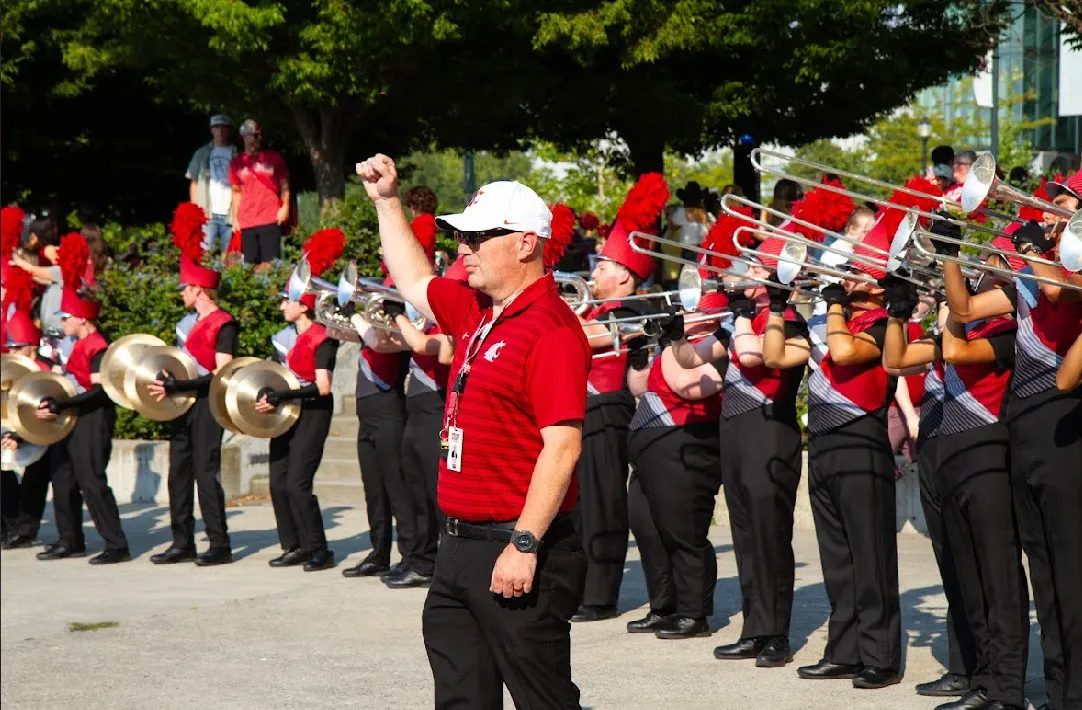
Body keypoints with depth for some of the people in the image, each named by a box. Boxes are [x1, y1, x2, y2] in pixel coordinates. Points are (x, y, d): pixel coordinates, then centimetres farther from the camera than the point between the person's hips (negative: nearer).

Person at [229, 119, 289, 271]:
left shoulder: (273, 158, 6)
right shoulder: (237, 163, 10)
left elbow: (284, 184, 10)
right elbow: (237, 191, 16)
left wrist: (285, 206, -3)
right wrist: (235, 218, 12)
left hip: (271, 219, -2)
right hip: (246, 223, 2)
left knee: (269, 263, -9)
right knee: (250, 264, 1)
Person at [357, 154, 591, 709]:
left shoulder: (551, 329, -16)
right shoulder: (477, 313, 11)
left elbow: (562, 446, -23)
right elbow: (415, 283, 32)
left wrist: (524, 545, -25)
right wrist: (387, 201, 29)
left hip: (517, 554, -9)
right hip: (462, 548, 9)